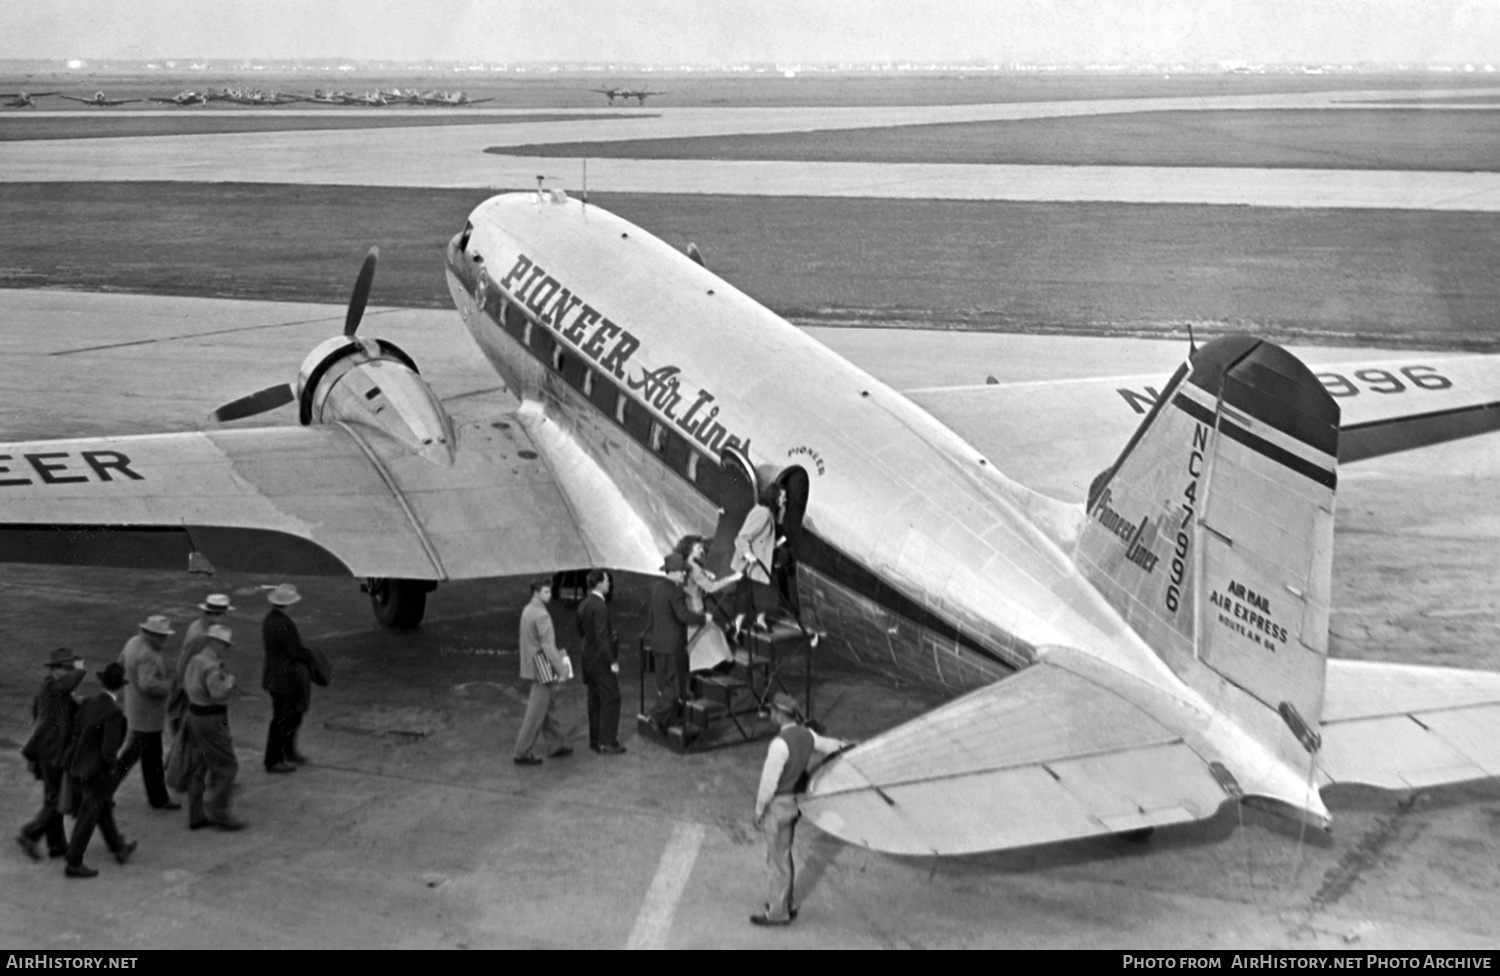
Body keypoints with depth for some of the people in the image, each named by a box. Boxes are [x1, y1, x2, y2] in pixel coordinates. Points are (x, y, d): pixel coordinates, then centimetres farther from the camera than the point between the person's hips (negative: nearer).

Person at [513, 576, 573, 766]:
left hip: (533, 667, 9)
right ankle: (522, 753, 3)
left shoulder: (527, 610, 8)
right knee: (536, 713, -2)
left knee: (549, 707, 18)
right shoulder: (542, 615, -21)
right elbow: (548, 646, -23)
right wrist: (561, 670, -19)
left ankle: (556, 745, 27)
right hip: (542, 670, -9)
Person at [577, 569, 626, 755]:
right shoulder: (600, 606, -22)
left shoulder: (584, 605, 7)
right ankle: (606, 743, -1)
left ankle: (595, 740, 22)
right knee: (611, 700, -2)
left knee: (595, 700, 15)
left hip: (589, 659, 9)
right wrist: (612, 662, -21)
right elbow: (602, 638, -24)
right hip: (602, 660, -9)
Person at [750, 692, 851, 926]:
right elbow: (827, 745, 19)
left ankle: (778, 912, 16)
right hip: (793, 802, 8)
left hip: (777, 806, -8)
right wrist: (844, 745, 43)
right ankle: (787, 903, 33)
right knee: (783, 854, 22)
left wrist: (758, 812, -13)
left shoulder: (780, 743, -29)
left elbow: (769, 781, -25)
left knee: (777, 859, 5)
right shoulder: (807, 735, -3)